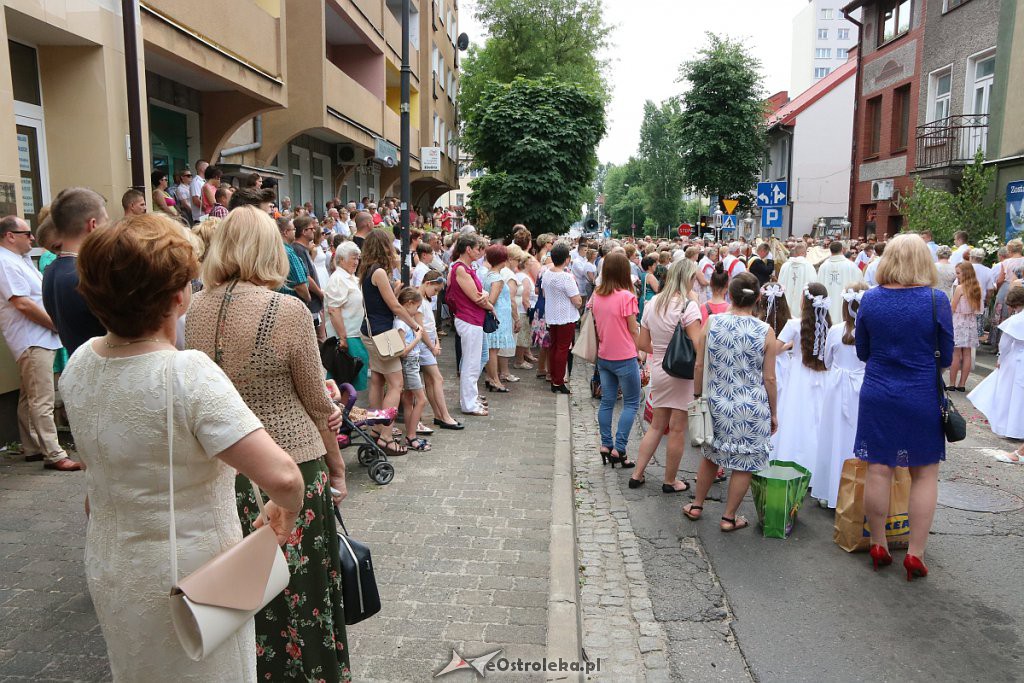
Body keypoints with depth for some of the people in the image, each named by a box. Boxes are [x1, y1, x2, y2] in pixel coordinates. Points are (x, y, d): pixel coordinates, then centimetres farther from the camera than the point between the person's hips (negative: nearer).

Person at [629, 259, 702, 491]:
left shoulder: (653, 303, 4)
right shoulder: (688, 305, -16)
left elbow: (642, 344, 8)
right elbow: (698, 345, -23)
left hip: (658, 369, 6)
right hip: (682, 372, -6)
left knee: (657, 425, 18)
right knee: (677, 429, 7)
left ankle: (637, 474, 21)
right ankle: (670, 481, 19)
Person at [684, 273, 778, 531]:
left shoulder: (711, 323, -7)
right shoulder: (766, 332, -11)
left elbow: (699, 366, -2)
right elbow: (769, 378, -6)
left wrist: (698, 395, 12)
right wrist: (773, 413, 6)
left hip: (717, 403, 3)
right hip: (753, 409, -3)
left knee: (711, 455, 22)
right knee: (744, 464, 12)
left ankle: (696, 506, 34)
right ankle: (729, 518, 23)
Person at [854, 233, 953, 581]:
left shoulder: (870, 299, -4)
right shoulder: (936, 300, -10)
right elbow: (946, 357, -2)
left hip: (878, 395, 2)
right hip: (923, 398, -2)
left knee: (878, 470, 9)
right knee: (925, 474, 10)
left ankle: (878, 545, 21)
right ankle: (915, 553, 13)